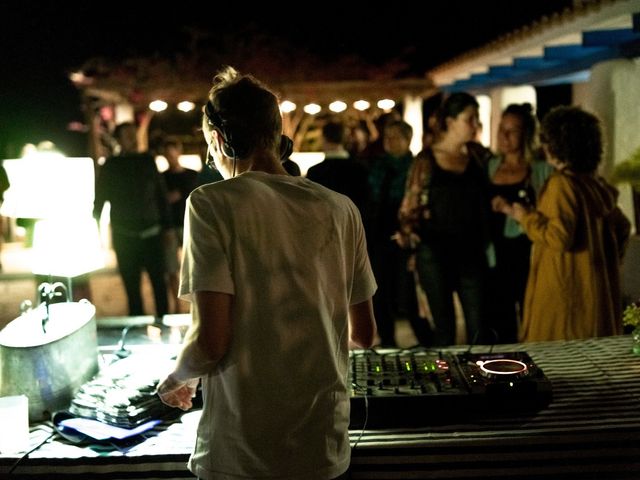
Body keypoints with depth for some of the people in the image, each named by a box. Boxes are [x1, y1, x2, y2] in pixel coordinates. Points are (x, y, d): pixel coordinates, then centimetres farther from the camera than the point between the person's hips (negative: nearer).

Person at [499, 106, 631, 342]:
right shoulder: (599, 184, 8)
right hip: (598, 292, 9)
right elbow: (622, 228, 16)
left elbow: (559, 237, -23)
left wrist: (526, 217, -10)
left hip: (566, 291, -8)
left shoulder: (561, 184, -16)